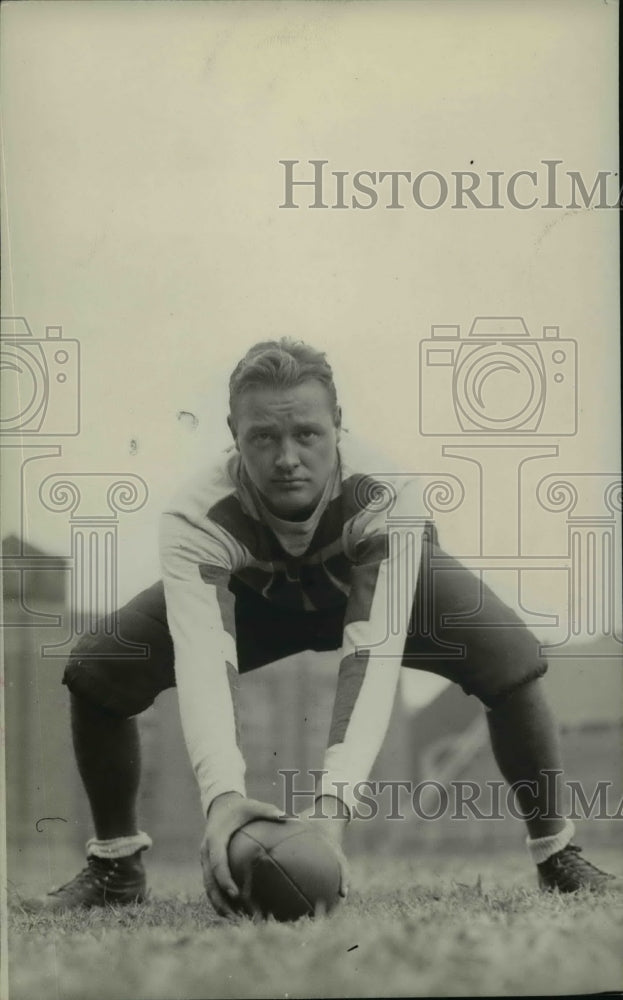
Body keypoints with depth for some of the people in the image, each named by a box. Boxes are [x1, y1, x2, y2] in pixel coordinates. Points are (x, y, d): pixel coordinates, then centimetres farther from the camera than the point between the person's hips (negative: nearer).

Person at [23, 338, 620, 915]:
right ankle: (114, 867, 3)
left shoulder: (386, 499, -40)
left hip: (377, 580, -1)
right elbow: (203, 658, -50)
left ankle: (555, 855, -6)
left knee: (509, 658, -28)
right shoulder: (197, 520, -38)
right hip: (250, 596, 1)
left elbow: (372, 653, -49)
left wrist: (334, 800, -62)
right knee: (95, 671, -20)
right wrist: (221, 794, -68)